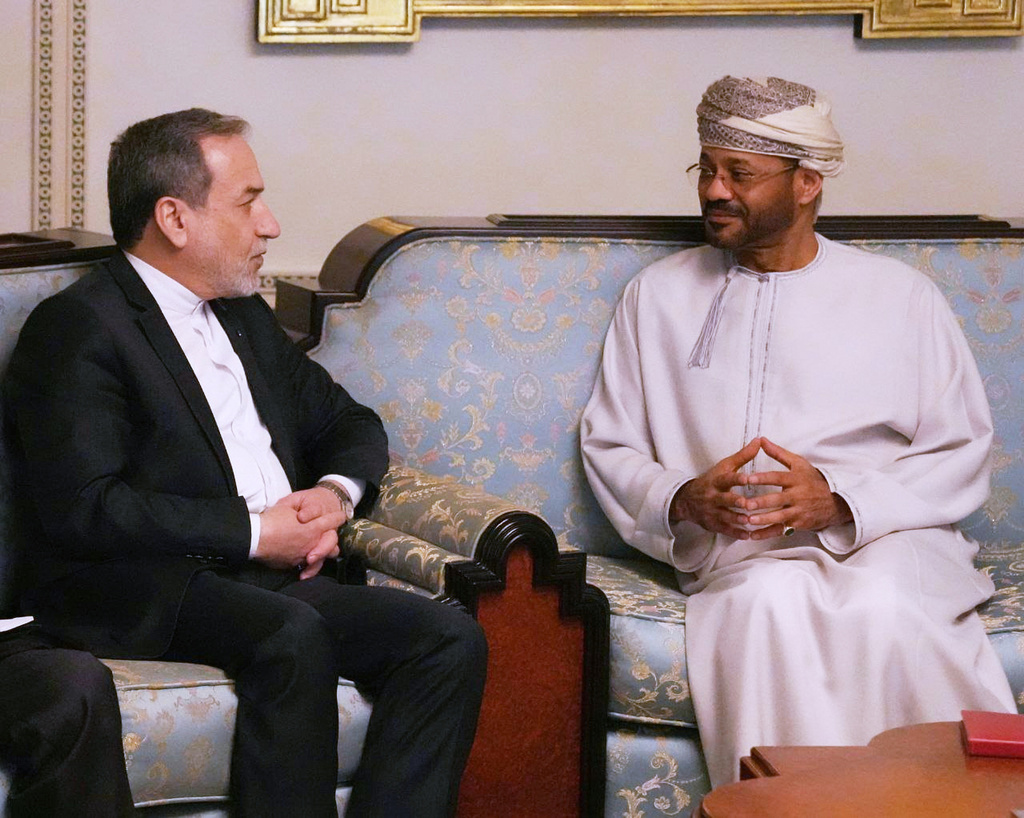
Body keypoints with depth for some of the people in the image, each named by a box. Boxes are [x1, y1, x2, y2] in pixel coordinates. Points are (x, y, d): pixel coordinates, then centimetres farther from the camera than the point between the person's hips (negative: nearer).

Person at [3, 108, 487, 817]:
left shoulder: (248, 318, 22)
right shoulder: (77, 328, -5)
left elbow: (349, 424, 29)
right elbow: (85, 511, -16)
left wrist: (337, 491, 4)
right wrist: (251, 533, -14)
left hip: (282, 580, 8)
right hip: (145, 593, -8)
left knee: (450, 638, -16)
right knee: (292, 637, -36)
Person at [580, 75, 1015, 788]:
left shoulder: (901, 295, 14)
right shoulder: (659, 295, 19)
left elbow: (961, 451, 7)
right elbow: (608, 444, 16)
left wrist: (840, 498, -11)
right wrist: (685, 499, -6)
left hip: (884, 537, -1)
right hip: (743, 551, 1)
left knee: (884, 604, -37)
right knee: (772, 598, -36)